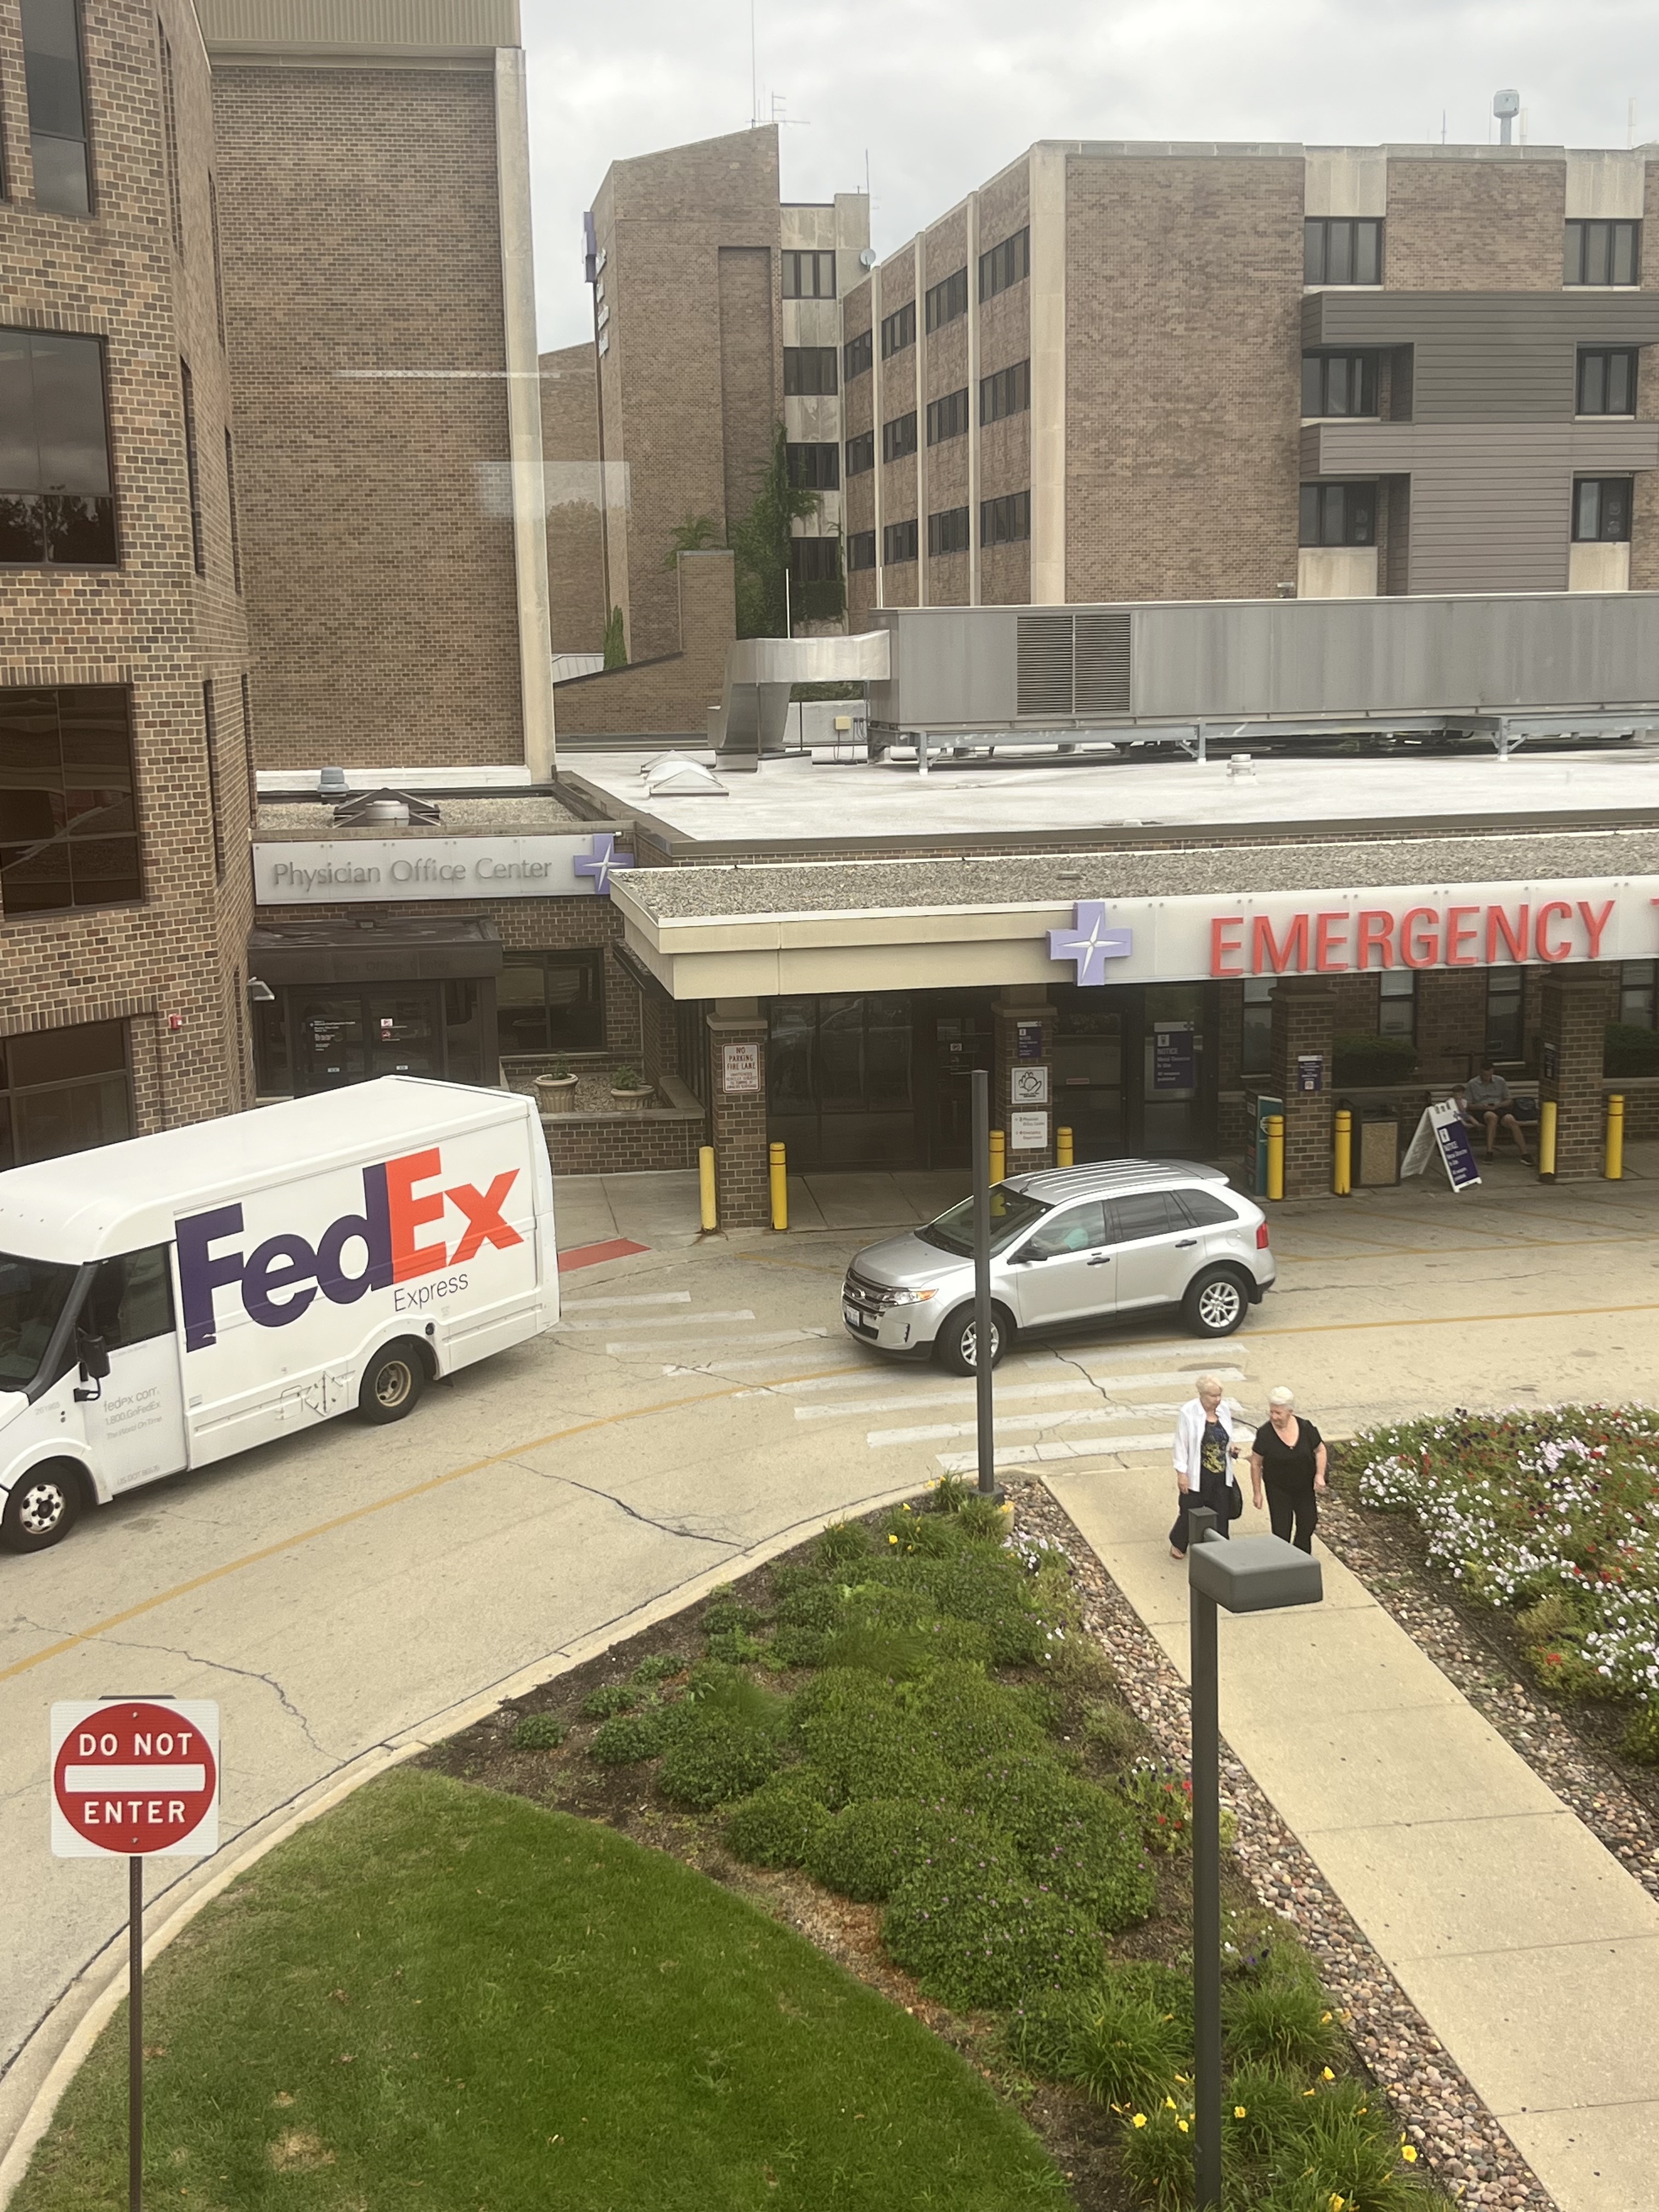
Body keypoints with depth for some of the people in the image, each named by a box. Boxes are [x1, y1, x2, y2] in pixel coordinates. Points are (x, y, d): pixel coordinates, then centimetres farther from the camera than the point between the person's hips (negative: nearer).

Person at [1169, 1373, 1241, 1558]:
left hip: (1221, 1474, 5)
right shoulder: (1188, 1413, -15)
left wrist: (1230, 1446, 1)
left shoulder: (1223, 1408, 1)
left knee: (1221, 1513, 7)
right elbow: (1181, 1445, -12)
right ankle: (1178, 1544, 33)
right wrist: (1181, 1473, -13)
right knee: (1191, 1511, 9)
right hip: (1197, 1474, -4)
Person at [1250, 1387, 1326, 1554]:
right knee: (1281, 1529, -3)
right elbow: (1256, 1464, -9)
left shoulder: (1305, 1428, -14)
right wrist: (1258, 1493, -7)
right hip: (1278, 1489, -3)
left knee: (1308, 1523, 16)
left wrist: (1320, 1474, -10)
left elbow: (1320, 1450, 3)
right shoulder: (1265, 1434, -19)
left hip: (1304, 1487, 3)